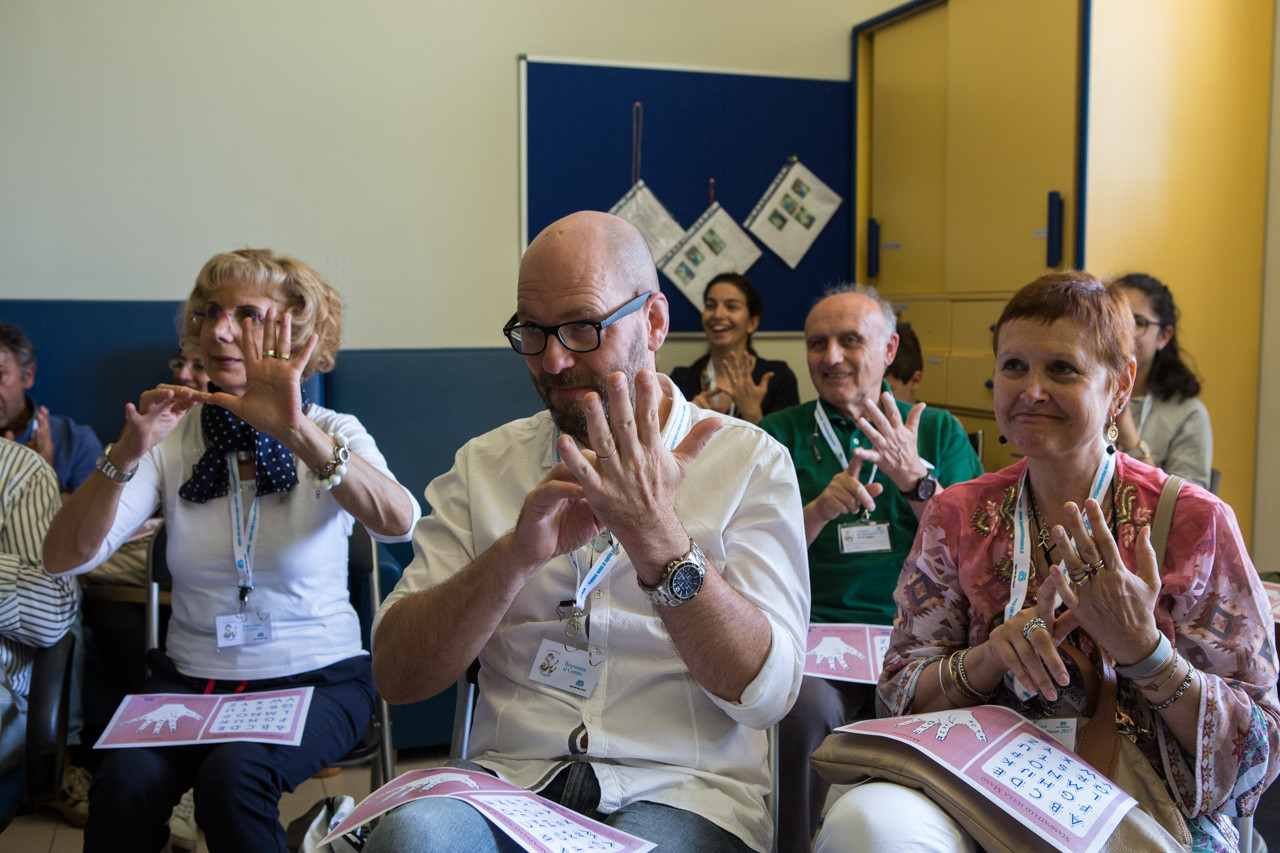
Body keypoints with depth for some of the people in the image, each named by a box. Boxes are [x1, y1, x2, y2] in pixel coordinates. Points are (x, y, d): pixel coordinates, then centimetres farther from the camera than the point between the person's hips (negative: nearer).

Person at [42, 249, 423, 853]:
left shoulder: (333, 434, -3)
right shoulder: (171, 440, 3)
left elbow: (398, 523, -26)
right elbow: (64, 558, -8)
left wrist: (297, 431, -37)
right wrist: (126, 454, -25)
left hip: (315, 678, -2)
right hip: (190, 677, 2)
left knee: (233, 775, -30)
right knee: (125, 781, -26)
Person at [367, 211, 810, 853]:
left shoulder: (750, 460, 5)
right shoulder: (484, 464, 11)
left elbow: (766, 692, -7)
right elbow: (395, 675, 1)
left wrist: (656, 535, -20)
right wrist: (515, 556, -15)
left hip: (682, 792, 0)